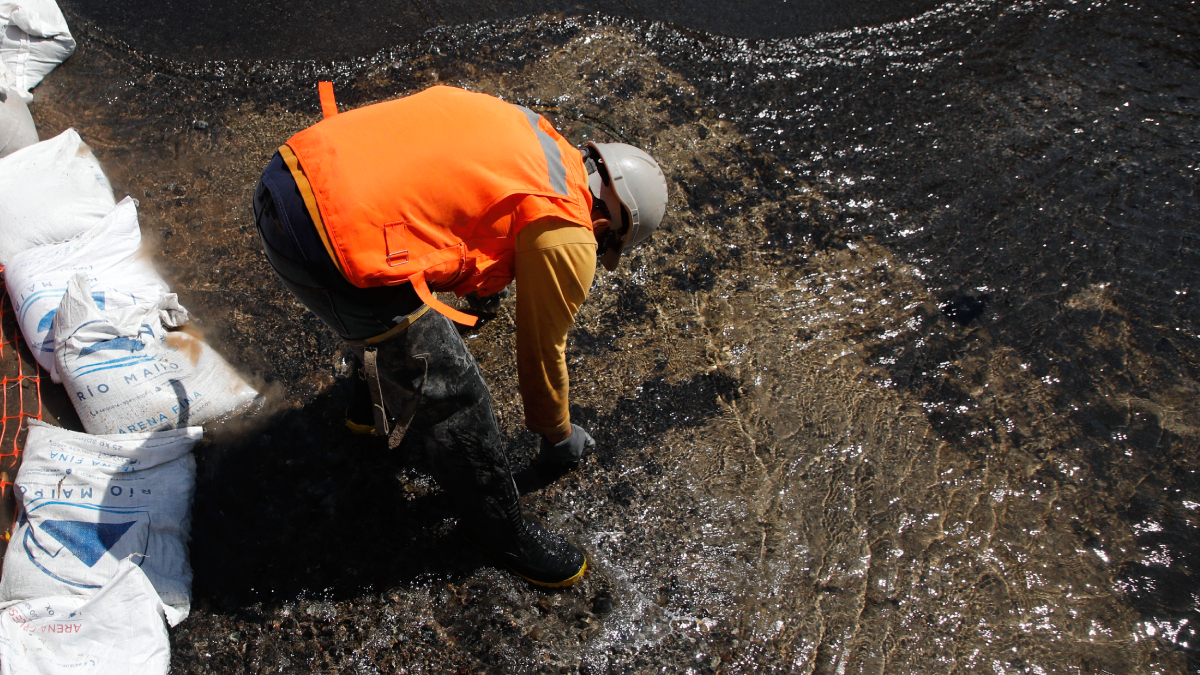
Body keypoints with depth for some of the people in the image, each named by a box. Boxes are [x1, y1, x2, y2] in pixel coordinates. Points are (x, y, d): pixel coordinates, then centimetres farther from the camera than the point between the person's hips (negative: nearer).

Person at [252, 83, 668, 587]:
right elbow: (541, 352, 10)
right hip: (333, 252, -9)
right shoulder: (565, 242, -3)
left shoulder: (531, 130, 19)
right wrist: (558, 436, 30)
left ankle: (380, 399, 62)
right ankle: (499, 531, 30)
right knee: (453, 395, 8)